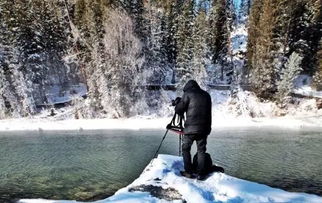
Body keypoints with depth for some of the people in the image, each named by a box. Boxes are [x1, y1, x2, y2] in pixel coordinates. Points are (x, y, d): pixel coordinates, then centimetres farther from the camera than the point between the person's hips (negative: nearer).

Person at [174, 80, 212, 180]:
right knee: (201, 150, 12)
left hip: (190, 128, -4)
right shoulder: (206, 95, 13)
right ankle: (201, 173, 12)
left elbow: (179, 110, -4)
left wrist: (178, 102, 15)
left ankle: (188, 171, 13)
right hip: (204, 128, 4)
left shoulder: (188, 94, -2)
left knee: (186, 149, 12)